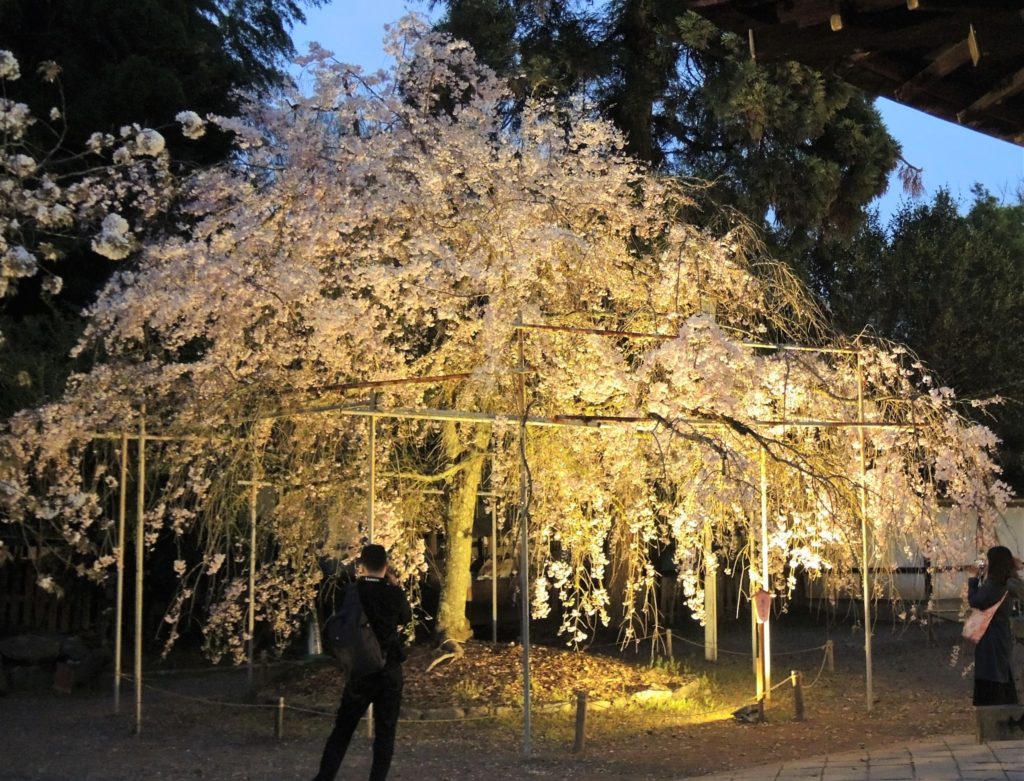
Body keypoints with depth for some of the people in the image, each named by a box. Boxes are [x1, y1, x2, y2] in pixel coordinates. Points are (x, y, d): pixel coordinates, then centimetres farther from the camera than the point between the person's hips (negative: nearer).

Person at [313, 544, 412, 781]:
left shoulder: (350, 592, -7)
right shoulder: (394, 594, -10)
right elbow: (406, 617, 10)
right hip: (389, 671, -2)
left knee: (342, 728, 12)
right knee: (384, 732, 5)